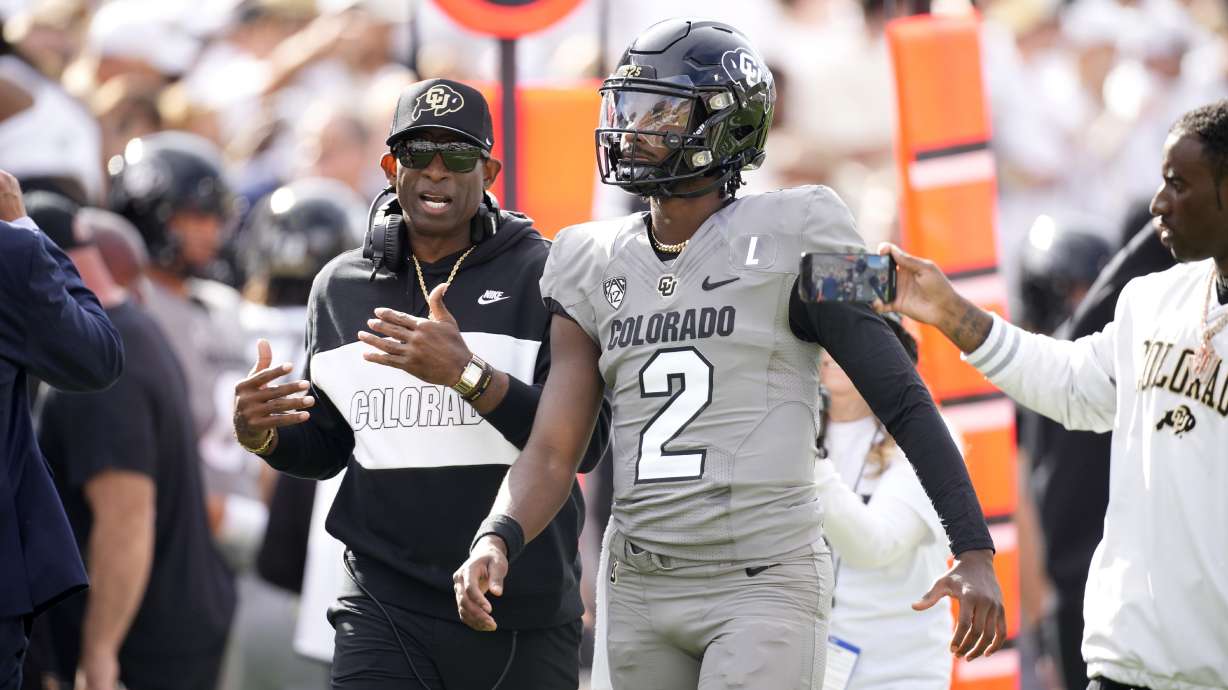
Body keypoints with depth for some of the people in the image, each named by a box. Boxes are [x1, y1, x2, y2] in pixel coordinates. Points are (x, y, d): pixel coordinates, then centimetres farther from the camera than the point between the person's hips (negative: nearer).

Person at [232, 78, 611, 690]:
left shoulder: (541, 276, -4)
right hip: (385, 609, 2)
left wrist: (466, 373, -24)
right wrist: (261, 434, -3)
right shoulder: (341, 287, 10)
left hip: (526, 617, -2)